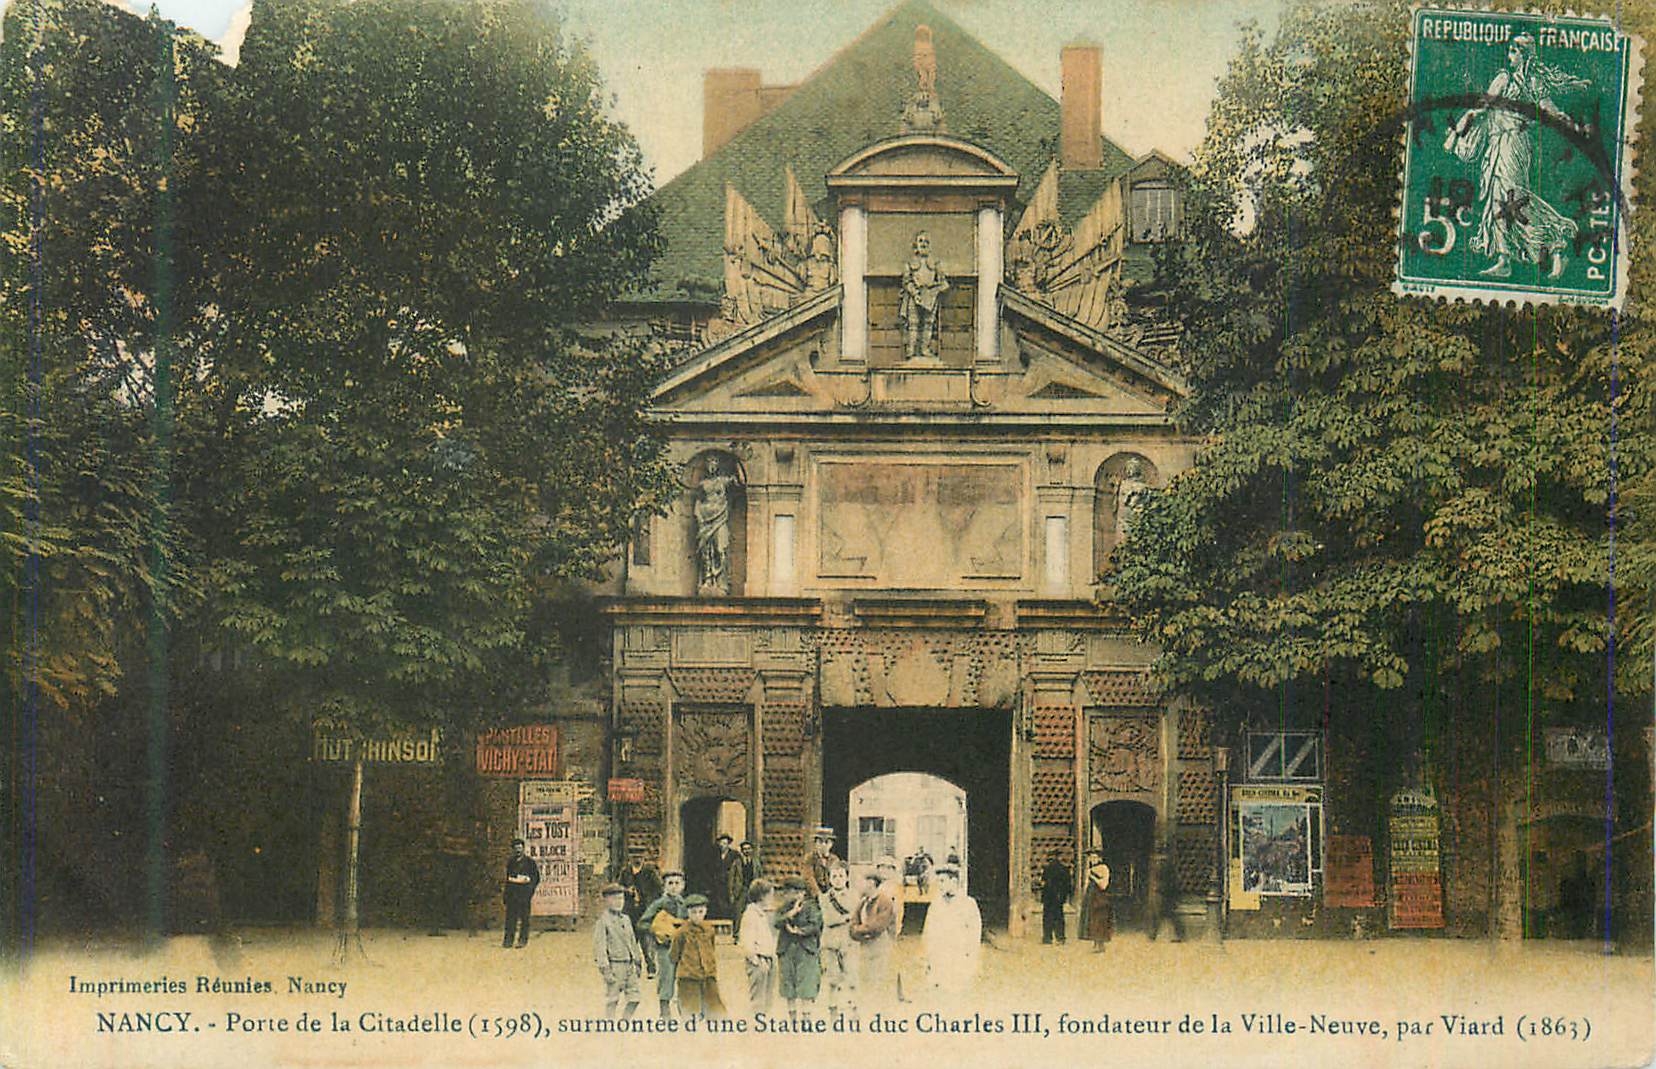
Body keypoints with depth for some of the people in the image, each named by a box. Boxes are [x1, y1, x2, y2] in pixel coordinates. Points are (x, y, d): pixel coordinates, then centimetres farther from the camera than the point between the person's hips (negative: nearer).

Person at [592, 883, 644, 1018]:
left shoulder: (626, 919, 15)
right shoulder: (603, 921, -8)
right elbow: (600, 946, -12)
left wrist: (638, 961, 19)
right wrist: (605, 970, -17)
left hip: (629, 966, 7)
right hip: (614, 965, -7)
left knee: (634, 998, 4)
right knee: (612, 1001, -1)